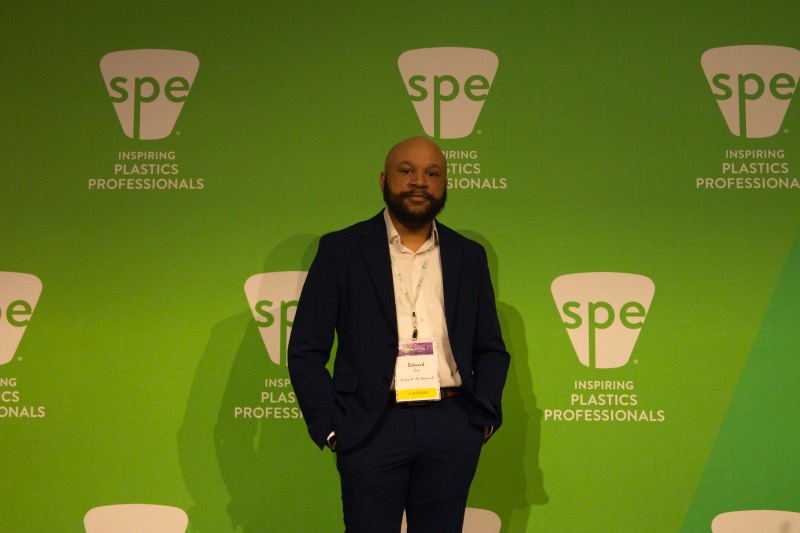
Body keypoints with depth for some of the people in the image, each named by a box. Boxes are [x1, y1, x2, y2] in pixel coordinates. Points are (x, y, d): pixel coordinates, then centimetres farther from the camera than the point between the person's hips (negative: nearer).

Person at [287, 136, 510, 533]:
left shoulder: (469, 256, 12)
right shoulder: (341, 250, 3)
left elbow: (492, 349, 15)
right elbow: (306, 351, 1)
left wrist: (484, 417, 3)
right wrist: (329, 426, -6)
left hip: (452, 429, 3)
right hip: (371, 429, -2)